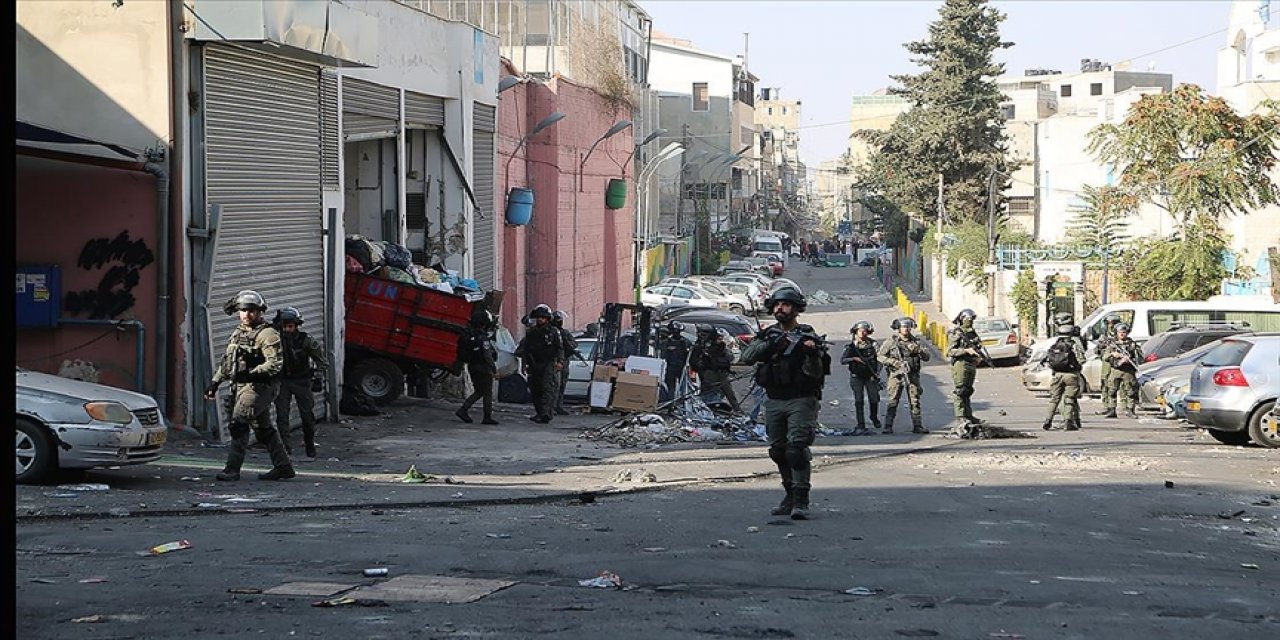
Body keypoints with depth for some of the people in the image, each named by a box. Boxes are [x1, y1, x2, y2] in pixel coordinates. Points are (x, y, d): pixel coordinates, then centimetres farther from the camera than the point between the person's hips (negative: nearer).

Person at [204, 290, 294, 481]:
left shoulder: (267, 334, -11)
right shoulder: (238, 333, 16)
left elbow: (275, 363, -21)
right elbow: (226, 360, 25)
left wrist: (251, 373, -29)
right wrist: (215, 382, 20)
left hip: (259, 386, -9)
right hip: (241, 386, 9)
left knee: (239, 423, -17)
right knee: (264, 428, 14)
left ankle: (232, 468, -15)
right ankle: (283, 466, 23)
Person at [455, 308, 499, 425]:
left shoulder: (467, 335, 6)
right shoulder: (483, 337, -18)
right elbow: (488, 355, -19)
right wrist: (494, 369, -13)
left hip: (472, 367, 8)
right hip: (483, 367, -8)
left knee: (478, 391, 17)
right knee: (487, 392, 2)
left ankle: (463, 410, 5)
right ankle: (487, 417, 3)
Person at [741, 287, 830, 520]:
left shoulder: (808, 336, -3)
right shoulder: (767, 335, 9)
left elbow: (816, 375, -10)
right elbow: (748, 356, -8)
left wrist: (813, 354, -29)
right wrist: (773, 345, -21)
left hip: (800, 400, -5)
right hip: (773, 402, 5)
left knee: (797, 448, -16)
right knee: (778, 451, 10)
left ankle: (801, 501, -16)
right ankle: (790, 495, 22)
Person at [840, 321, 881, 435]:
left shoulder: (873, 344, 0)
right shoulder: (852, 346, -5)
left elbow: (879, 359, 3)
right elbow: (842, 360, -13)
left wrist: (876, 373, -7)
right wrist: (855, 358, -26)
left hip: (870, 376, 1)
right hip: (857, 376, -1)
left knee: (874, 399, -2)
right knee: (859, 401, -8)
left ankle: (874, 418, 28)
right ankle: (861, 426, -8)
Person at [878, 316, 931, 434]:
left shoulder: (915, 342, 10)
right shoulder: (890, 342, 2)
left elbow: (926, 357, 6)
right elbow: (880, 356, 2)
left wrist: (919, 350, -14)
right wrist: (893, 362, -11)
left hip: (912, 376, 2)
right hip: (896, 375, -2)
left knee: (915, 401, 2)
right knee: (893, 402, -5)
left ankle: (917, 426, 7)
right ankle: (888, 426, -4)